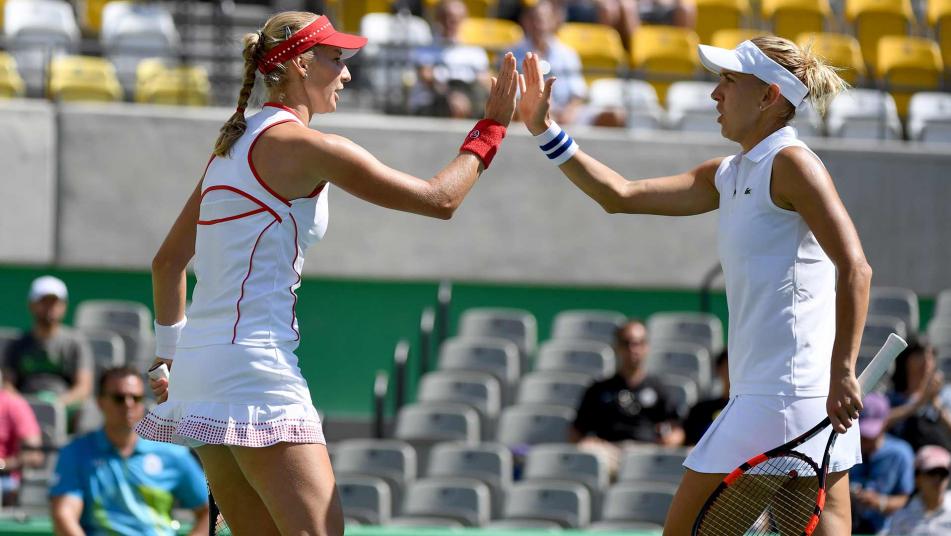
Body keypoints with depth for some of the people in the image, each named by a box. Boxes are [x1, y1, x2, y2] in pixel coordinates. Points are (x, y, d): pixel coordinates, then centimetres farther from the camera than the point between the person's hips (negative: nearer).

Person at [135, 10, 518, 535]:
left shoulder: (233, 146, 16)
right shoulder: (302, 146, -10)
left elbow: (167, 261, 22)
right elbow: (439, 198, -7)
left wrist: (169, 353, 27)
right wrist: (491, 127, 5)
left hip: (199, 364, 10)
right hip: (255, 367, -10)